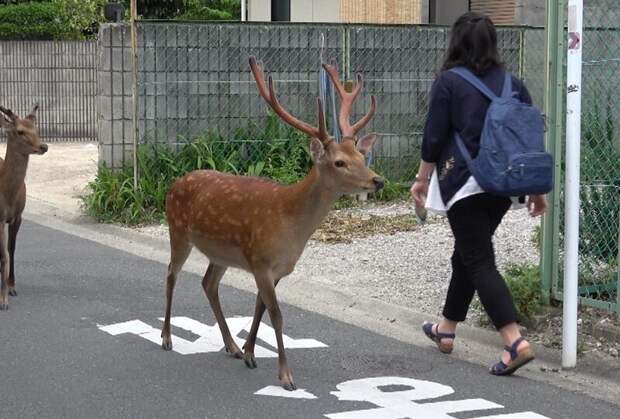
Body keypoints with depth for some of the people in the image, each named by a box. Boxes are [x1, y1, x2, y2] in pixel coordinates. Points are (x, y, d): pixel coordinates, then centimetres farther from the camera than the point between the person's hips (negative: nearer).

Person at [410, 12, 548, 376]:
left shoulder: (450, 81, -6)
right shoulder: (512, 83, 7)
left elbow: (435, 137, -6)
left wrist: (423, 179, 7)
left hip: (465, 181, -6)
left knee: (480, 260, -7)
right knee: (468, 253, 21)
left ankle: (516, 342, -21)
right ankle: (446, 329, 35)